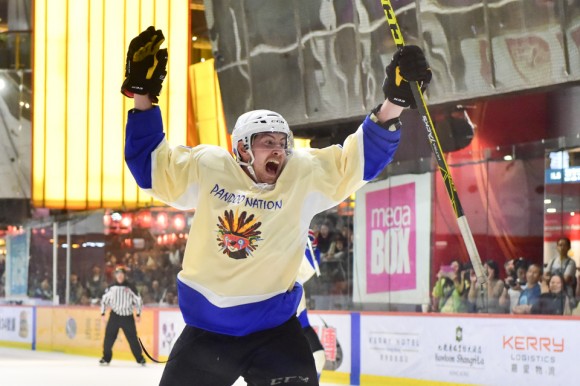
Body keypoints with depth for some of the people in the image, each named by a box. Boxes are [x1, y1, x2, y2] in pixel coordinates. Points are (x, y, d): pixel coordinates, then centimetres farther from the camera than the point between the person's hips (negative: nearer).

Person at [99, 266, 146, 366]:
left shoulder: (130, 287, -3)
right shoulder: (111, 287, 3)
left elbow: (138, 300, 3)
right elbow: (104, 299, 11)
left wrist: (138, 314, 2)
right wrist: (102, 313, 6)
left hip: (127, 316, -2)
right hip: (114, 315, 2)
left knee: (132, 338, -3)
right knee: (109, 337, -4)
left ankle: (140, 358, 6)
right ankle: (106, 358, 8)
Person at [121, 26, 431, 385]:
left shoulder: (304, 175, -6)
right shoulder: (208, 168, -6)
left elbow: (359, 159, -10)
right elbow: (150, 164, 1)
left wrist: (394, 103, -21)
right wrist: (143, 97, -7)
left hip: (274, 325, -1)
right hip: (208, 327, 1)